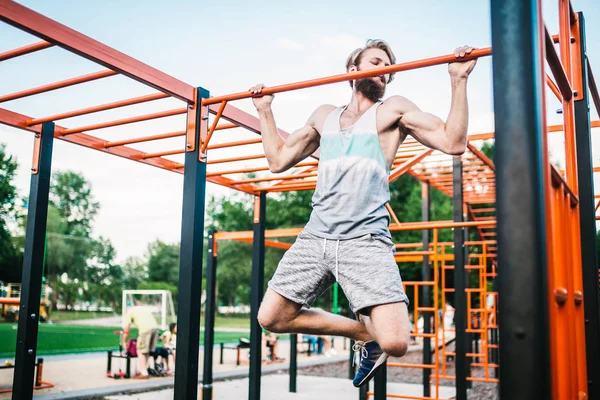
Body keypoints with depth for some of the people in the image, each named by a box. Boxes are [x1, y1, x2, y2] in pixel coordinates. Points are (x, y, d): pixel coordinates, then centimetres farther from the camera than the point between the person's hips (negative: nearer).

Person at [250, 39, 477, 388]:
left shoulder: (394, 109, 9)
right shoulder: (324, 116, 21)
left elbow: (453, 142, -2)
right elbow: (278, 160, 25)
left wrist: (459, 80, -6)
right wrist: (265, 111, 28)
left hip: (365, 240, -5)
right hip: (315, 237, 5)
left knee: (395, 343, -20)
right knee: (271, 318, 6)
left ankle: (371, 333, 19)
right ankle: (364, 333, 20)